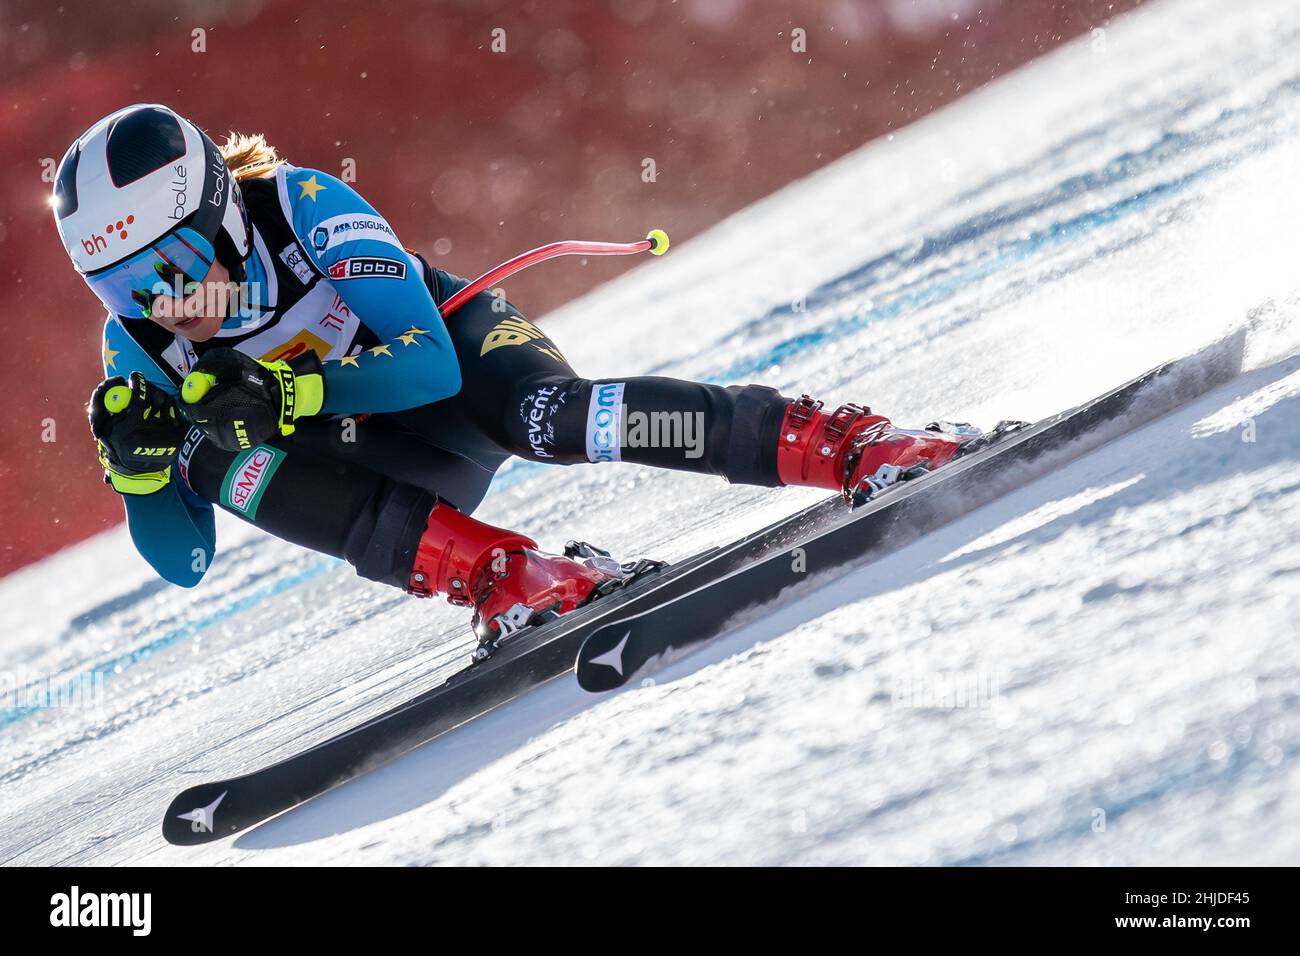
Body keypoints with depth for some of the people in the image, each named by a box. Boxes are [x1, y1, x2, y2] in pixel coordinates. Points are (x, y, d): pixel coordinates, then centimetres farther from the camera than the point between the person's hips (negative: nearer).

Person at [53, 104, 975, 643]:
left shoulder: (300, 204, -24)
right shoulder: (139, 350, -10)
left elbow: (428, 362, -27)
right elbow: (187, 562, -8)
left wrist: (289, 390, -39)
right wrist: (141, 463, -27)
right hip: (383, 469, 4)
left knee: (547, 419, -38)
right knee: (228, 461, -27)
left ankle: (848, 443, -36)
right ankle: (512, 576, -36)